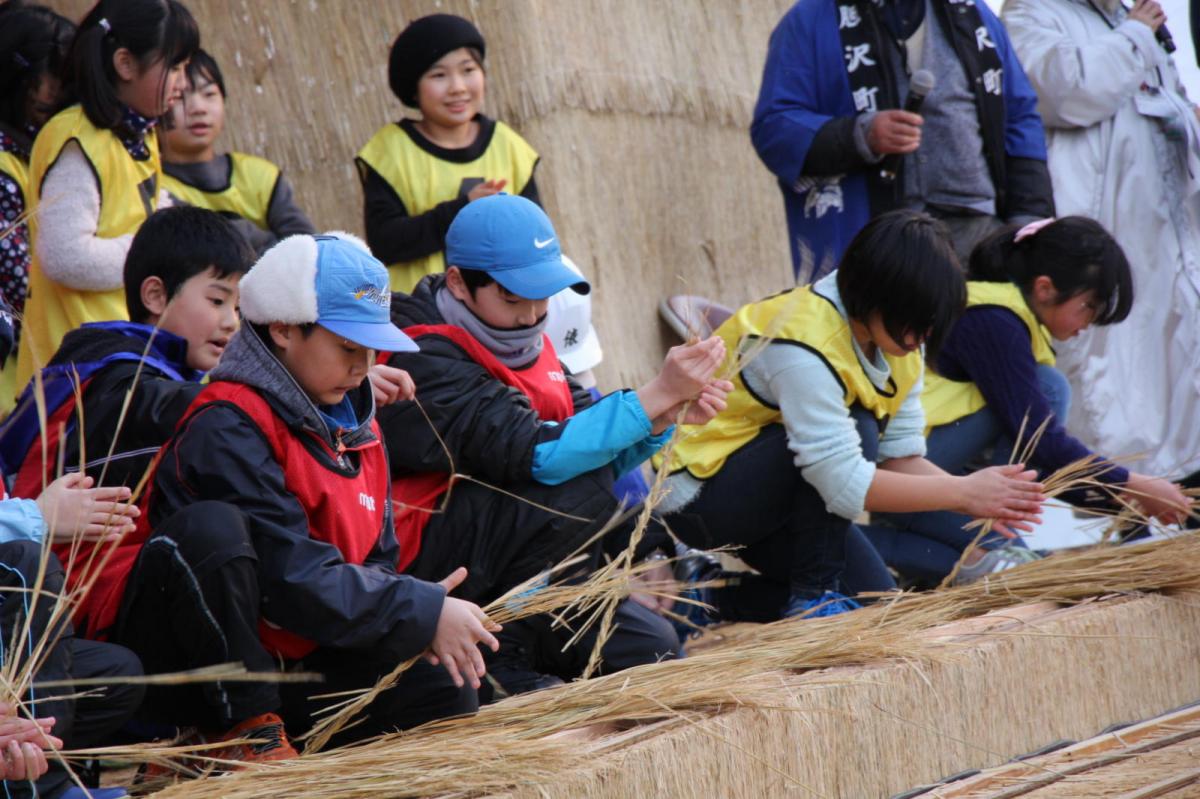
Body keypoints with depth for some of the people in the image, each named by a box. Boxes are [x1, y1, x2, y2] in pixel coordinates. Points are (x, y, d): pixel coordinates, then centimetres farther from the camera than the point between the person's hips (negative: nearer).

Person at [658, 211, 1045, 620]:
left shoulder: (898, 336, -3)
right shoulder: (805, 348, -31)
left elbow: (901, 456, -3)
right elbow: (845, 484, -34)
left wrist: (976, 497, -22)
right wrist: (964, 492, -29)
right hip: (700, 498, -9)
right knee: (855, 429, -28)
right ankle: (810, 595, -16)